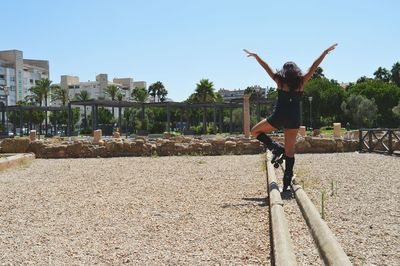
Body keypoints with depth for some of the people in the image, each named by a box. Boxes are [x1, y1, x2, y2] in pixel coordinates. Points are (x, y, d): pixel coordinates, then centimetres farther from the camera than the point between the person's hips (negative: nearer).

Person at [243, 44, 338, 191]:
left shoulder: (280, 80, 2)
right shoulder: (301, 81, 3)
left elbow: (266, 67, 12)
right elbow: (314, 66, 10)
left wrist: (255, 56, 25)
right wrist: (326, 52, 18)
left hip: (279, 117, -2)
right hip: (294, 119, 2)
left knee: (255, 131, 18)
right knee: (290, 150, 7)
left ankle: (275, 147, -3)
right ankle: (287, 182, 1)